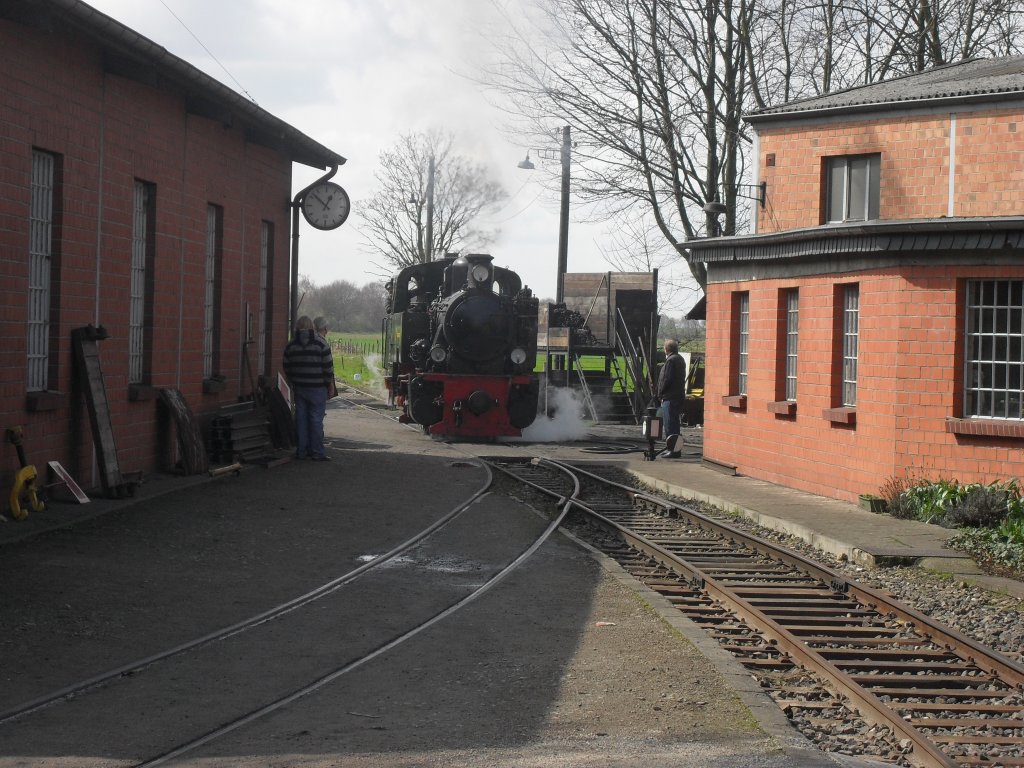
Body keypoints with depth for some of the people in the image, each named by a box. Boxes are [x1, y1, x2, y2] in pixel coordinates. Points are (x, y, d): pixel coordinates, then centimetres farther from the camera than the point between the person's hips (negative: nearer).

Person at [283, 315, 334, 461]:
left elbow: (287, 368, 9)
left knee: (301, 418, 9)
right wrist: (328, 383, 4)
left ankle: (301, 450, 12)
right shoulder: (321, 344, -7)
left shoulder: (291, 345, 6)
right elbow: (328, 367, -8)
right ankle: (317, 452, -2)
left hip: (299, 388, 4)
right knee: (316, 419, -1)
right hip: (317, 388, -4)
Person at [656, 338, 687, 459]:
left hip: (670, 397, -10)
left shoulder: (671, 360, -14)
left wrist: (660, 394, -8)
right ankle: (671, 448, 21)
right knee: (673, 423, 15)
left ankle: (673, 450, -11)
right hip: (679, 396, 10)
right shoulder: (680, 359, 17)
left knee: (670, 424, -9)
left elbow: (666, 379, -19)